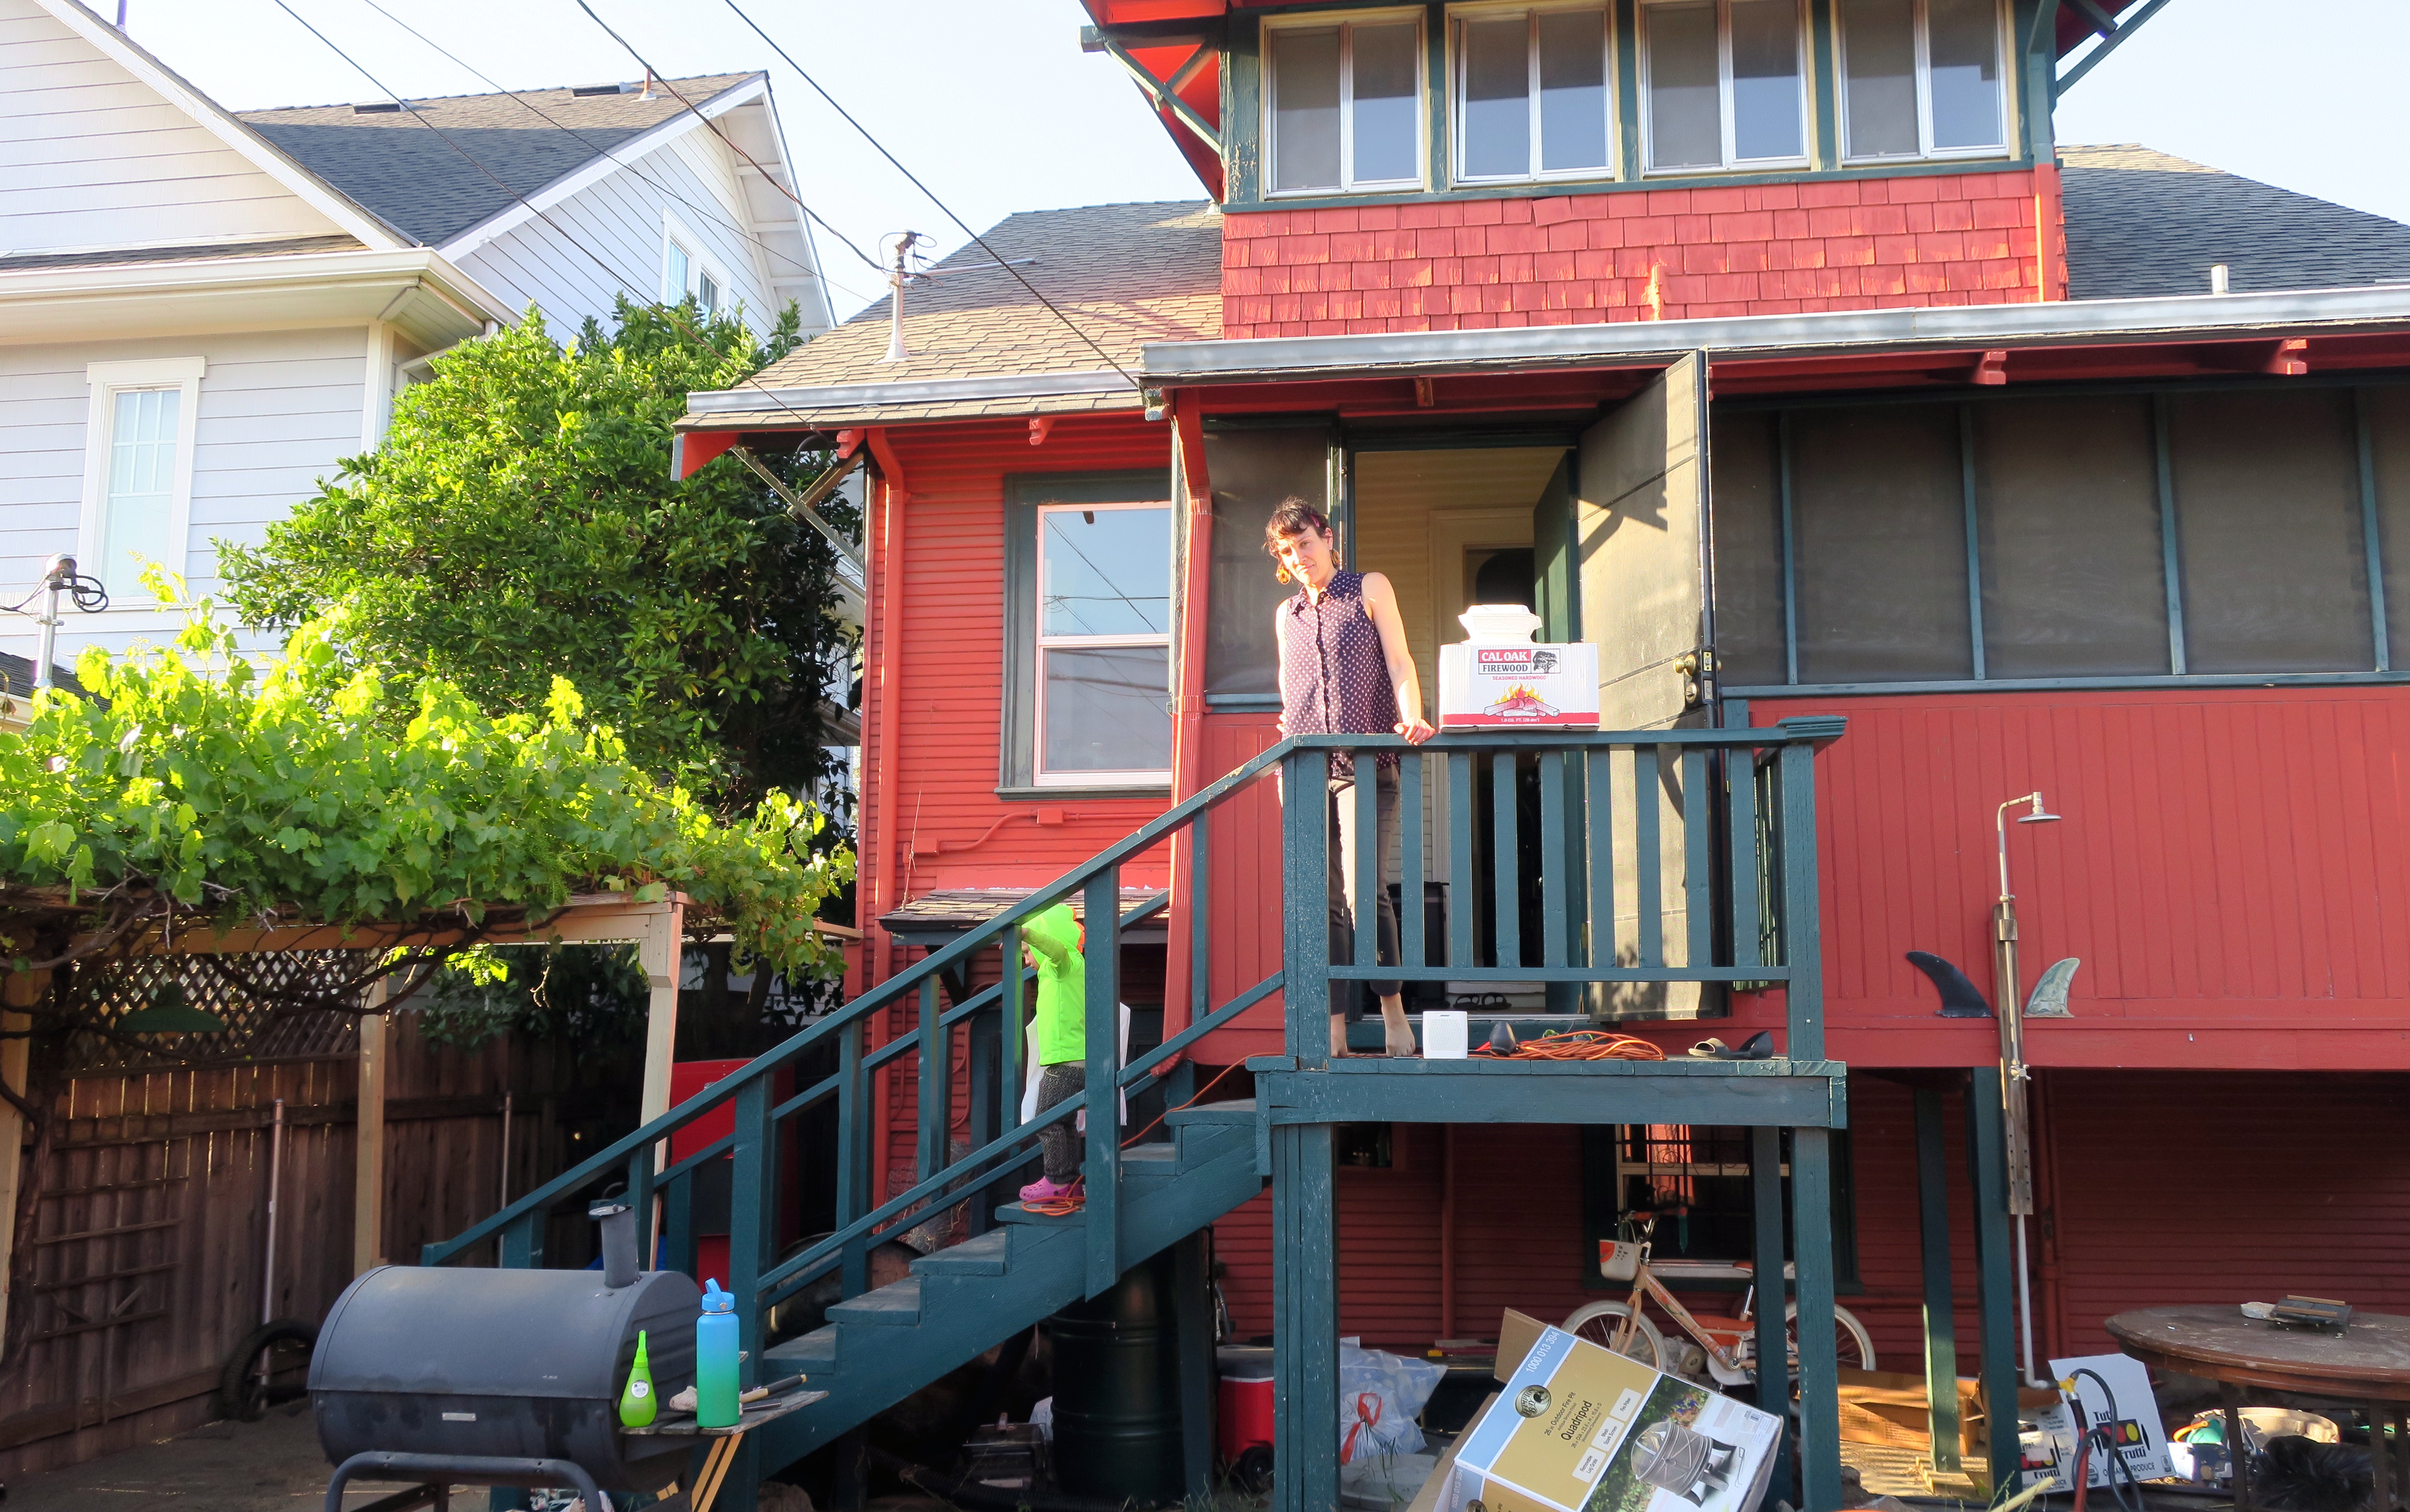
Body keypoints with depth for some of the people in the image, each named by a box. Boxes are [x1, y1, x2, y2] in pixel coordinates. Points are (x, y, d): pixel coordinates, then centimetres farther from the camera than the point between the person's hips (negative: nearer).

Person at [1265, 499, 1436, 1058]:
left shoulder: (1370, 588, 9)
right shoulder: (1285, 615, 20)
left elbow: (1399, 662, 1)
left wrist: (1411, 719, -16)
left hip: (1365, 766, -4)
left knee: (1363, 892, -15)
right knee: (1322, 902, 0)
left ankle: (1394, 1013, 0)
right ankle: (1334, 1033, 3)